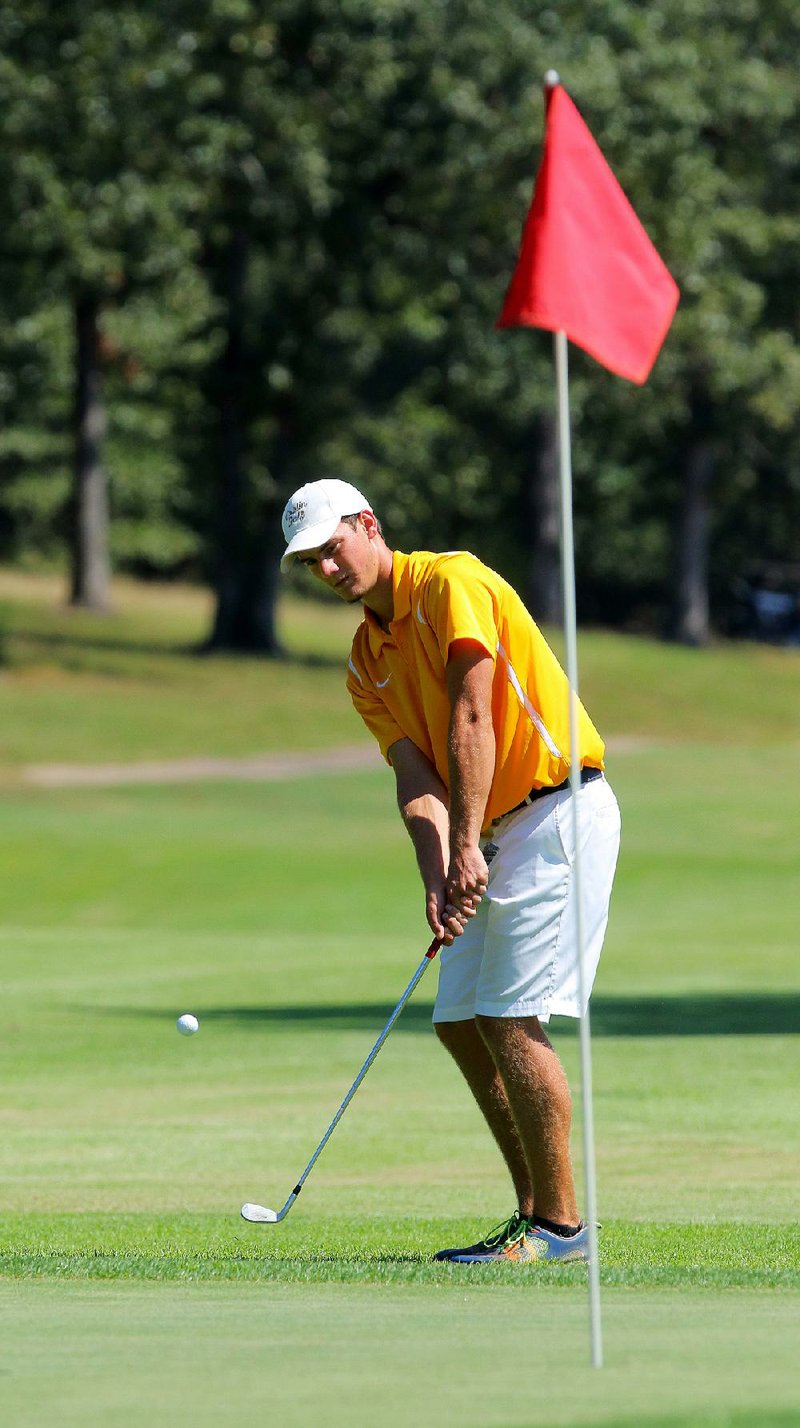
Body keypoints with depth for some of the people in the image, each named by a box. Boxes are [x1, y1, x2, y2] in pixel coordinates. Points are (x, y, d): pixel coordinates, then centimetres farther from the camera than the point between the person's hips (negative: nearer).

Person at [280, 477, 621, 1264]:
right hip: (497, 835, 9)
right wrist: (436, 879, -16)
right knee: (460, 1021, 8)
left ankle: (561, 1224, -9)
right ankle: (536, 1213, 14)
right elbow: (417, 777, 1)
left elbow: (472, 718, -19)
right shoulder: (365, 662, 13)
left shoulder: (452, 581, -10)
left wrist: (467, 845, -24)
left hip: (559, 810, -9)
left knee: (511, 1020, -14)